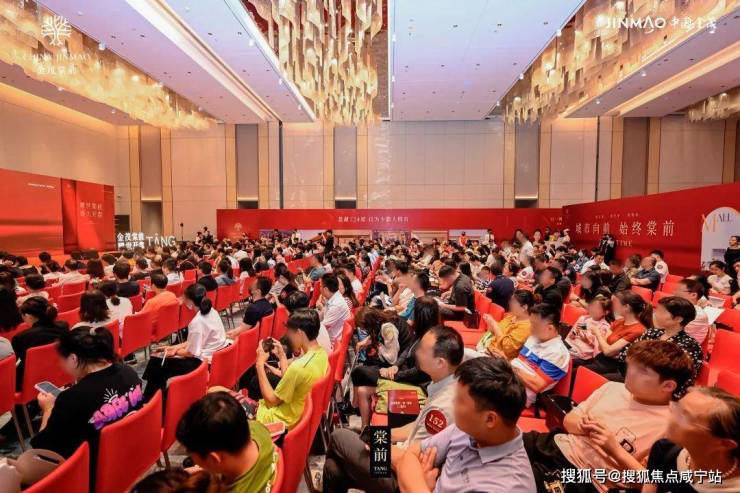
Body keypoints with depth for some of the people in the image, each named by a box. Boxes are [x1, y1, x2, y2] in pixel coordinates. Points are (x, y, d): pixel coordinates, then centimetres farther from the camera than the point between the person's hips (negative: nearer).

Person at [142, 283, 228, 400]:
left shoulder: (197, 322, -24)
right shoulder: (212, 311, 2)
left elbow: (192, 352, -16)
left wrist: (175, 351, 1)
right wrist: (176, 347, 10)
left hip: (203, 361, -9)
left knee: (156, 363, 4)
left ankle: (149, 399, 25)